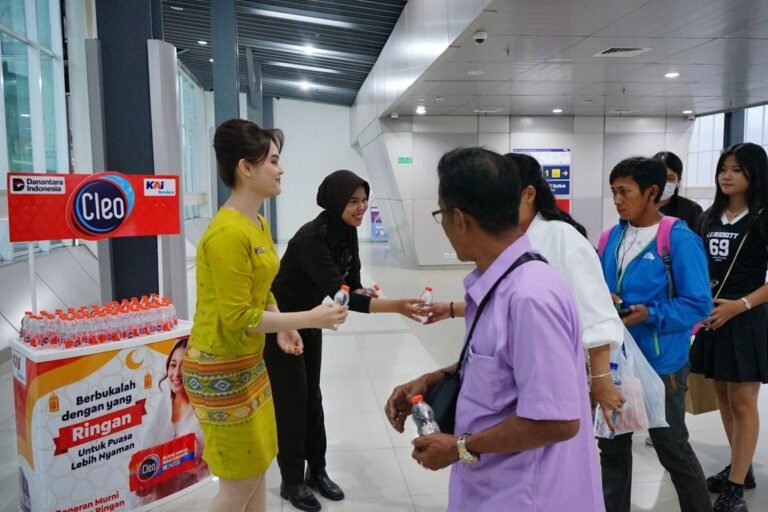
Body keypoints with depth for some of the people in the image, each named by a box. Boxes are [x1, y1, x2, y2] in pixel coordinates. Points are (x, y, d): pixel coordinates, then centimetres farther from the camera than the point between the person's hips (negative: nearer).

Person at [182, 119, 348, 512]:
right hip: (220, 369, -9)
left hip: (250, 362, 9)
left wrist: (282, 329, -2)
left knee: (257, 468, 19)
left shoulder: (258, 224, 6)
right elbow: (237, 318, -24)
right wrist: (308, 319, -20)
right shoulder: (228, 233, -24)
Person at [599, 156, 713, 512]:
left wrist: (649, 315, -26)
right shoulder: (613, 237, 4)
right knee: (612, 445, 16)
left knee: (672, 449, 13)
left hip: (660, 363, -6)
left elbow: (698, 304, -15)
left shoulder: (680, 239, -14)